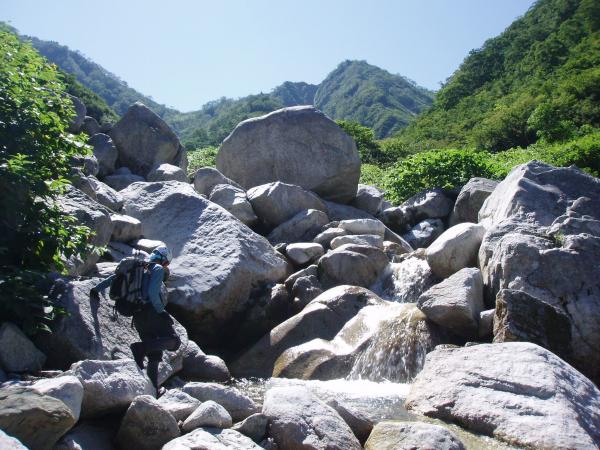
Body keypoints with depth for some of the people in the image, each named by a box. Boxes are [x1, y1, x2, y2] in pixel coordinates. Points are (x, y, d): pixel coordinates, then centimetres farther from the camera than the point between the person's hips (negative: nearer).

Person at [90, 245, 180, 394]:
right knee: (174, 341, -14)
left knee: (154, 354, 13)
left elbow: (116, 276, 19)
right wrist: (161, 311, -11)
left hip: (138, 316, 8)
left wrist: (97, 288, 22)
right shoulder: (158, 269, 0)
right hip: (151, 311, -8)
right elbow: (153, 293, -16)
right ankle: (140, 347, -26)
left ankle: (153, 388, 10)